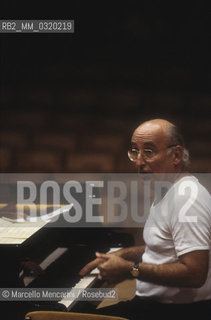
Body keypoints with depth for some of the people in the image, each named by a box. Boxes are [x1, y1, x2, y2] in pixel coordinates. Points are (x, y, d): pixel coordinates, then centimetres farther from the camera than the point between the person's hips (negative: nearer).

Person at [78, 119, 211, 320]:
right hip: (155, 303, 10)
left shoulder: (187, 197, -21)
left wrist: (130, 270, -21)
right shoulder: (166, 191, 13)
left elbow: (194, 274, -28)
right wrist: (121, 255, 11)